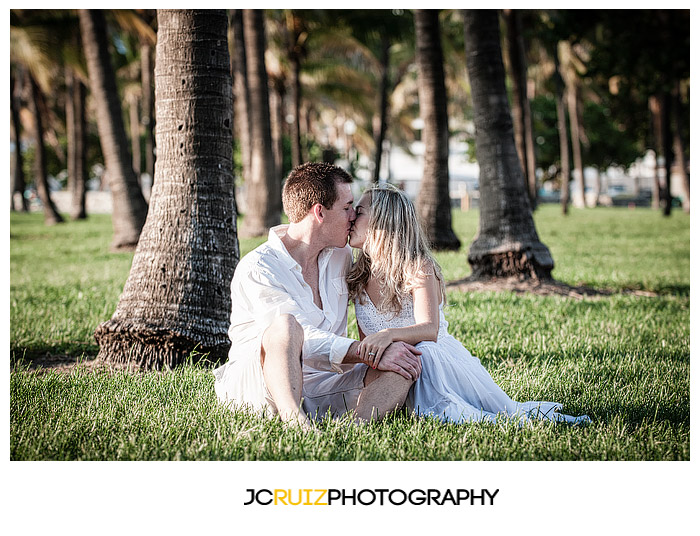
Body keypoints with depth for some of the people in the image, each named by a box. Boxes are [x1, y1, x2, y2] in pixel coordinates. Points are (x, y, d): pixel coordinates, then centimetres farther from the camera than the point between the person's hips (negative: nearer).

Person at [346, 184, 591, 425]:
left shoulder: (418, 267, -8)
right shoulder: (356, 277, 8)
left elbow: (429, 330, -23)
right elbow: (365, 343, 13)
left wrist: (388, 334, -42)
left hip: (441, 359, -3)